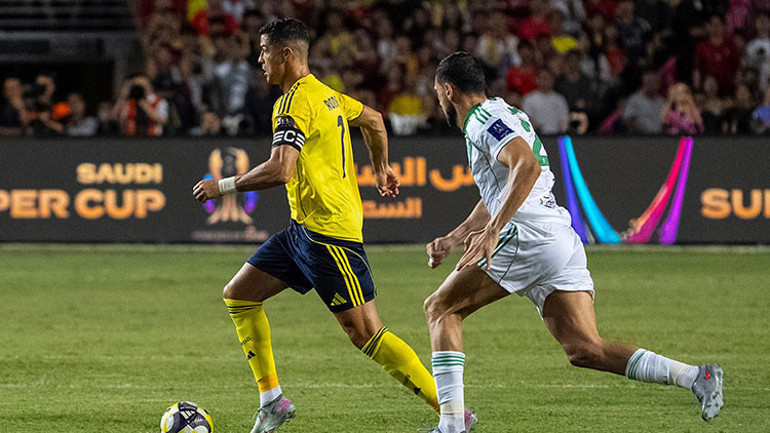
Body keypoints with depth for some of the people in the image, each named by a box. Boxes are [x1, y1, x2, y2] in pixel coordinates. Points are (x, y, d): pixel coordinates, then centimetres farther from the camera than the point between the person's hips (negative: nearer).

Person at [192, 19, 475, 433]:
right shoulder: (324, 93, 14)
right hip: (304, 228, 10)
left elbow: (279, 171, -27)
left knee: (366, 335, -10)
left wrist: (222, 186, -15)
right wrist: (381, 167, 45)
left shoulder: (295, 103, -16)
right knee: (238, 295, 11)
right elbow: (373, 120, 30)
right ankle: (272, 400, 13)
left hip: (329, 232, -10)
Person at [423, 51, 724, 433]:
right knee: (585, 351, 0)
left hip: (529, 237, -9)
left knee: (440, 308, 3)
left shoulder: (484, 119, -4)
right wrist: (452, 239, 39)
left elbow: (527, 166, -23)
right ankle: (696, 376, -14)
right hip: (564, 241, 9)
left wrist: (491, 231, -29)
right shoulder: (501, 115, 28)